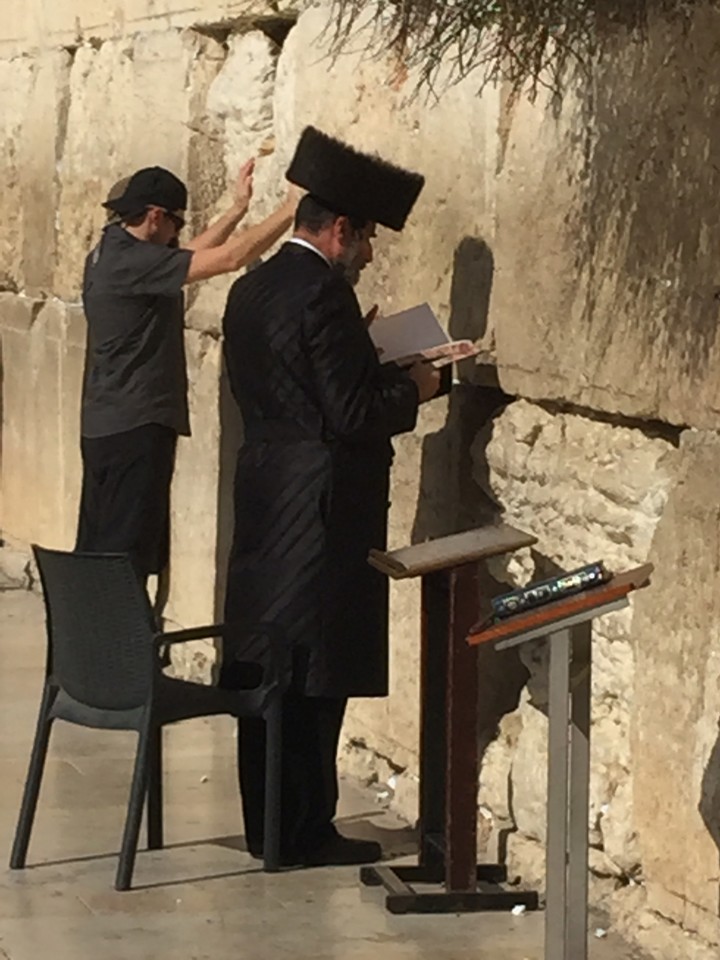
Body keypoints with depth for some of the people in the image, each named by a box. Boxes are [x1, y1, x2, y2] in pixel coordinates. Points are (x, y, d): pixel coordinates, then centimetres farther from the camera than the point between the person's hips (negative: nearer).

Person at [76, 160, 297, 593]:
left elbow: (189, 257, 25)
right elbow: (230, 257, -21)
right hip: (136, 427, -10)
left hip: (104, 426, 10)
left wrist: (238, 209, 24)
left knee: (96, 554, 14)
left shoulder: (108, 256, 12)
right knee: (126, 556, -7)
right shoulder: (133, 261, -18)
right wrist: (289, 210, -14)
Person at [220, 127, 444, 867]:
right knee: (314, 676, -1)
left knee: (265, 665, 12)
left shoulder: (251, 290, 10)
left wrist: (364, 358, 16)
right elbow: (353, 415, -20)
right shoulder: (324, 295, -18)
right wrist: (412, 389, -3)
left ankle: (267, 826, 19)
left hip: (263, 501, 9)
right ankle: (303, 832, 5)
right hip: (322, 509, -9)